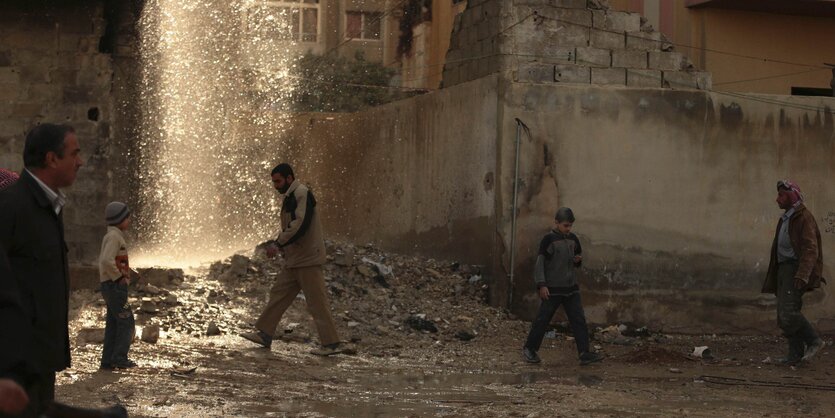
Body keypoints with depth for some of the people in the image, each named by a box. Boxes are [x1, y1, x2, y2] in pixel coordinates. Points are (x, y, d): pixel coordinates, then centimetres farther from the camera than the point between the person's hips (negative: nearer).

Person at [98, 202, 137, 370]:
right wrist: (119, 277, -17)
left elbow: (103, 260, 28)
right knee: (126, 322, -7)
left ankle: (108, 361, 8)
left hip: (111, 286, 10)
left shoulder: (110, 236, 18)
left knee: (113, 324, 9)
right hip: (115, 286, -10)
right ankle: (119, 358, -9)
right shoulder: (114, 236, -14)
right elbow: (107, 260, -27)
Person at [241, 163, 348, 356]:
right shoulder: (290, 197, 18)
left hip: (307, 259, -10)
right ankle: (264, 334, 19)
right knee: (279, 294, 12)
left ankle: (332, 344, -4)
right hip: (294, 260, 10)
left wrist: (278, 244, -22)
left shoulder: (302, 194, -13)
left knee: (317, 301, -7)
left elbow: (300, 224, -24)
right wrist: (279, 245, 8)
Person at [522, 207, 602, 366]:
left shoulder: (573, 239, 7)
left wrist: (578, 260, -3)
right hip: (552, 289, -5)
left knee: (579, 320, 0)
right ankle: (529, 349, 16)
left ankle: (584, 353, 0)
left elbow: (579, 254, 23)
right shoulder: (549, 239, -10)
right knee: (543, 319, 3)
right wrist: (541, 285, -18)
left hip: (571, 287, 5)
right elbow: (540, 262, -12)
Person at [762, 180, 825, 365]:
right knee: (784, 313, 4)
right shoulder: (786, 218, 19)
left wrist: (802, 274, -31)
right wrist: (775, 276, 22)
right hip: (784, 269, 10)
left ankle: (813, 341, -6)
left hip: (796, 271, -10)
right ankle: (796, 353, 6)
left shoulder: (804, 218, -11)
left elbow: (810, 250, -20)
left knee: (788, 312, -17)